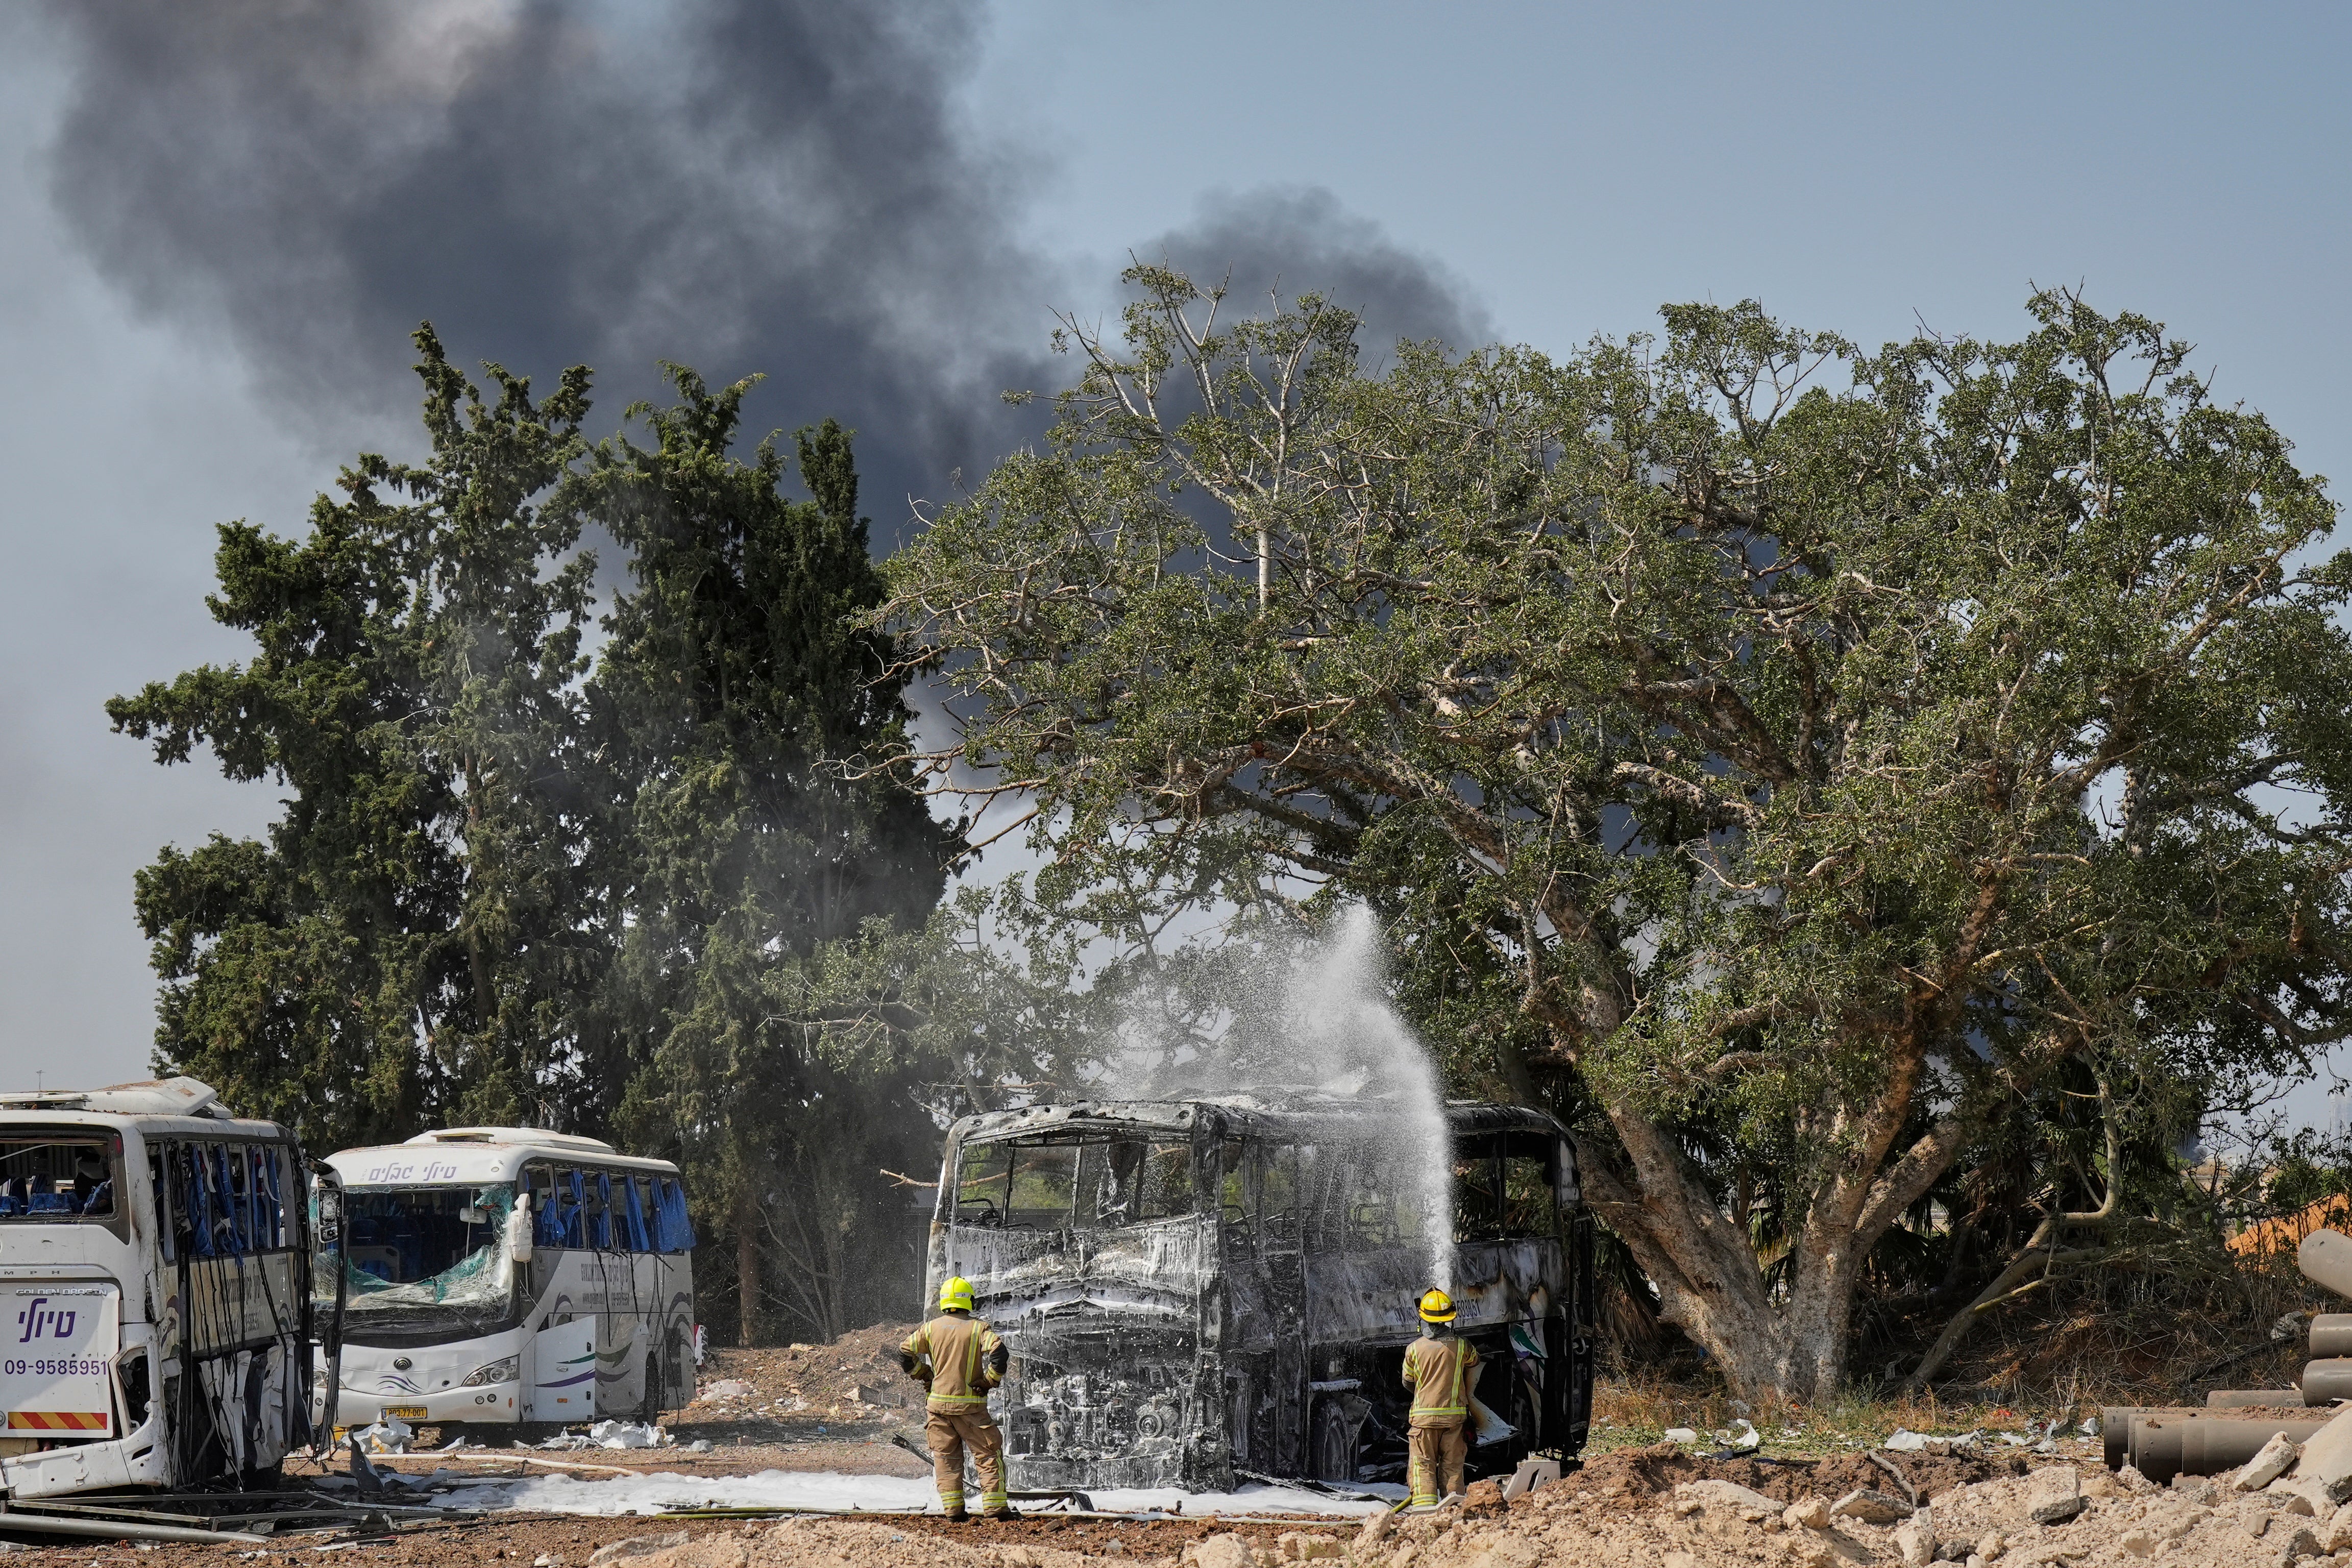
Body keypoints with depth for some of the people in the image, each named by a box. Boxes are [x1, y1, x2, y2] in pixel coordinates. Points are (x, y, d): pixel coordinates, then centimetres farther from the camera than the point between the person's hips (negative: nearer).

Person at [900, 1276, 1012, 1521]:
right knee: (989, 1455, 5)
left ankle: (953, 1508, 3)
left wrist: (924, 1376, 17)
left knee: (945, 1457, 9)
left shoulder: (931, 1328, 4)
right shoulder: (978, 1328, -5)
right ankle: (995, 1506, -1)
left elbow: (905, 1354, 5)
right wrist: (990, 1381, -6)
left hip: (938, 1403, 3)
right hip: (970, 1406, -3)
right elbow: (999, 1353, -19)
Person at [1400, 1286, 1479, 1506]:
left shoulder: (1414, 1349, -6)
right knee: (1452, 1465, 10)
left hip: (1424, 1414, -1)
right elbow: (1474, 1362, 18)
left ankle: (1425, 1505, -9)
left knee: (1423, 1465, 3)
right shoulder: (1461, 1345, -5)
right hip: (1455, 1415, 1)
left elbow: (1408, 1382, 8)